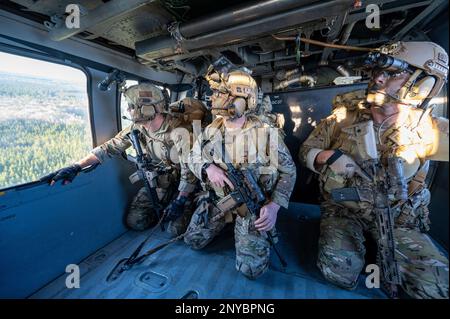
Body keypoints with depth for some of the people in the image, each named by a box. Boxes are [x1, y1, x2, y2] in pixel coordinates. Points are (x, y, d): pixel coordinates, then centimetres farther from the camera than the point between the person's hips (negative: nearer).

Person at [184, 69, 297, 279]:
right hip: (216, 199, 4)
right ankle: (225, 221, 33)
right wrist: (208, 168, -18)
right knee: (193, 241, 10)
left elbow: (288, 171, -6)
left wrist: (274, 205, -18)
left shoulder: (266, 134, -14)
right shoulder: (211, 130, -3)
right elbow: (193, 156, 6)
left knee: (251, 268, -7)